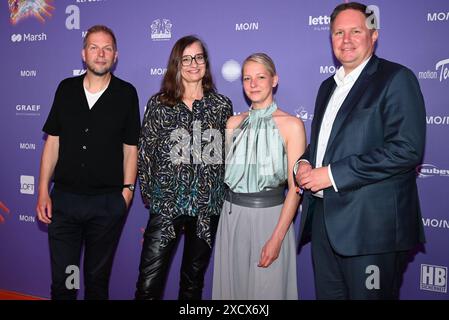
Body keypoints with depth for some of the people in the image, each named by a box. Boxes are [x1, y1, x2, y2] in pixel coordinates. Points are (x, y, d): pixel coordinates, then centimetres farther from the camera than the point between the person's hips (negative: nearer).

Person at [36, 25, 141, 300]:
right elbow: (53, 142, 5)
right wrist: (43, 192, 1)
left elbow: (130, 147, 1)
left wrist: (127, 190, -4)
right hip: (64, 197, 2)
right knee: (62, 279, 9)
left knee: (98, 278, 14)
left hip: (108, 202, -1)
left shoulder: (126, 93, -1)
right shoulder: (66, 89, 5)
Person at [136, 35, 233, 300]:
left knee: (193, 281, 16)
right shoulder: (158, 104, 1)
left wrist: (224, 196, 5)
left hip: (207, 208, 2)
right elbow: (145, 152, 3)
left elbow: (230, 155, 9)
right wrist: (149, 194, 0)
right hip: (166, 205, -1)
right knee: (148, 286, -5)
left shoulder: (222, 105, 4)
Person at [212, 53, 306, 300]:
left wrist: (277, 238, -15)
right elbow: (221, 172, 12)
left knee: (267, 288, 7)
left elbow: (295, 187, -10)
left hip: (270, 217, -4)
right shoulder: (234, 123, 8)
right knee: (232, 285, 13)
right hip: (232, 217, 4)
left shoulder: (292, 125, -6)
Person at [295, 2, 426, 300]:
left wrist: (333, 174, -18)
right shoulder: (328, 86, 18)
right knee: (327, 294, 16)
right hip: (323, 217, 7)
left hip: (370, 224, -7)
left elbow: (407, 149, -18)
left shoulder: (396, 78, -7)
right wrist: (305, 162, 3)